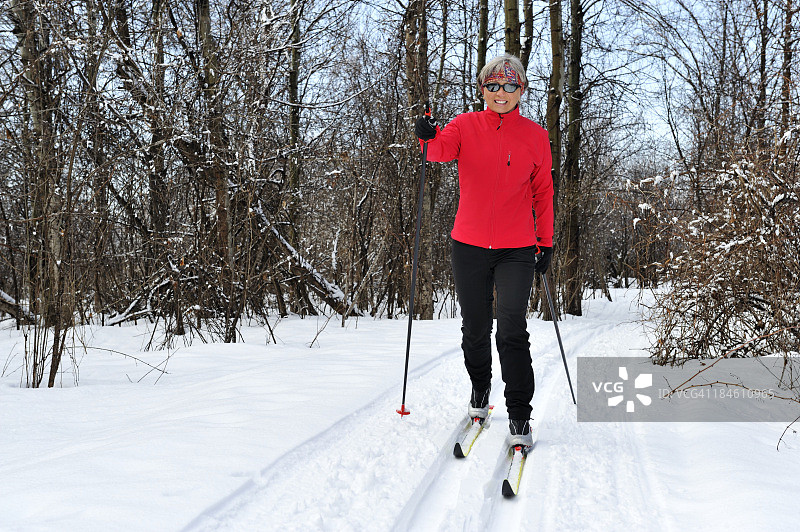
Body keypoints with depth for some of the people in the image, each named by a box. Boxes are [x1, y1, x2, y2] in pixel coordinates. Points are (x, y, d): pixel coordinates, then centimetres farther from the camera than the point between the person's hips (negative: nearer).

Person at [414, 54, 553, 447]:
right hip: (469, 245, 1)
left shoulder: (535, 136, 3)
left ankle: (519, 415, 0)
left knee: (512, 330, -11)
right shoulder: (467, 125, 3)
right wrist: (429, 138, -40)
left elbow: (543, 193, 9)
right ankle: (480, 389, 39)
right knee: (475, 328, 14)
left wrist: (546, 242, 7)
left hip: (516, 249, -1)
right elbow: (442, 149, -17)